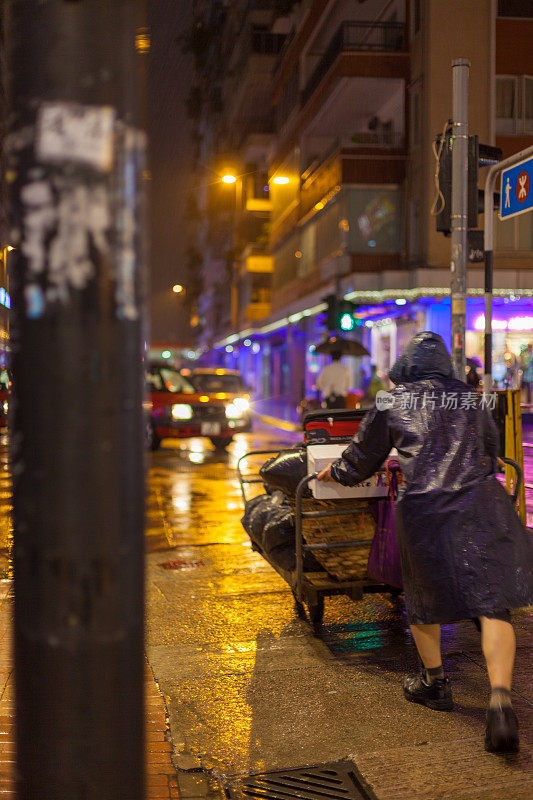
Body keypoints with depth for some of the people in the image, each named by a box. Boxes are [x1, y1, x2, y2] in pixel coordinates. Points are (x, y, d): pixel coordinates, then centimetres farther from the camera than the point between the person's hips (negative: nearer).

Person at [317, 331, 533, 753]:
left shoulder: (392, 403, 8)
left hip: (423, 509, -1)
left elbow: (362, 458, 18)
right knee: (492, 603, -1)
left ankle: (434, 682, 34)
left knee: (424, 597, 20)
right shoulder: (470, 399, 15)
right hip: (481, 504, 1)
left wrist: (333, 472, 38)